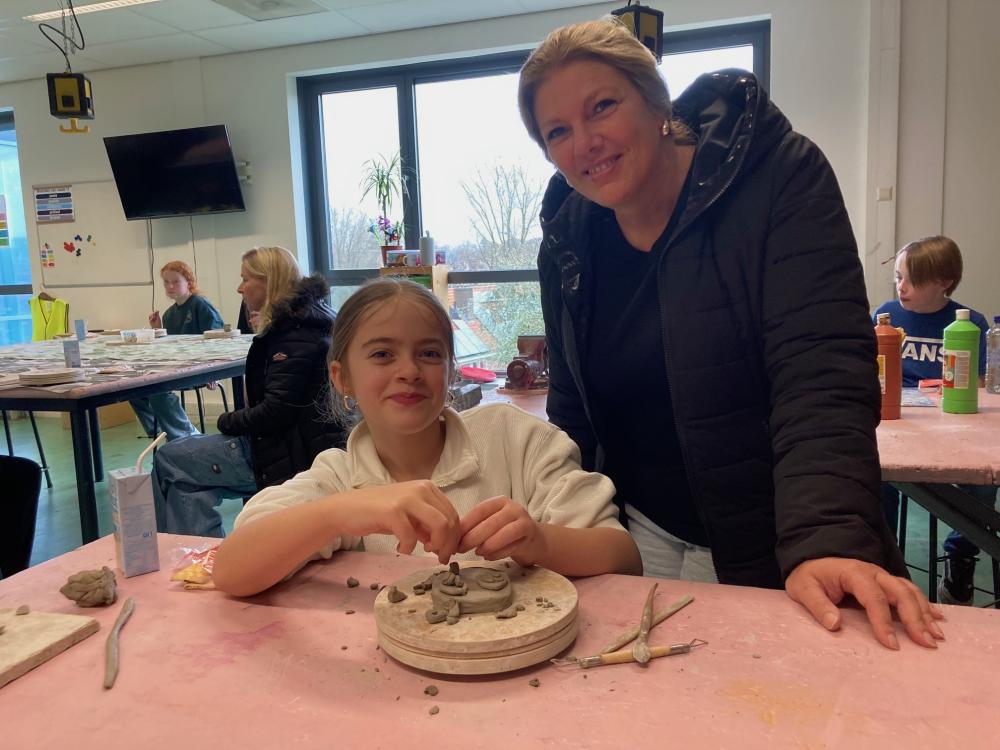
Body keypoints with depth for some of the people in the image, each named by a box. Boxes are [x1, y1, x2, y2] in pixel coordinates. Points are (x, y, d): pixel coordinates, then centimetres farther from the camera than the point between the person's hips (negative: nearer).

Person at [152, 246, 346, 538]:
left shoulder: (295, 336, -17)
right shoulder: (302, 322, 16)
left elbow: (276, 412, -22)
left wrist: (228, 421, -6)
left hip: (290, 457, -11)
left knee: (168, 460, -2)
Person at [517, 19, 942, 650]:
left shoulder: (779, 176, -14)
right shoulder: (568, 244, 0)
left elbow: (820, 373, -24)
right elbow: (573, 414, 6)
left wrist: (825, 540, -36)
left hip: (776, 551, -3)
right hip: (647, 543, 4)